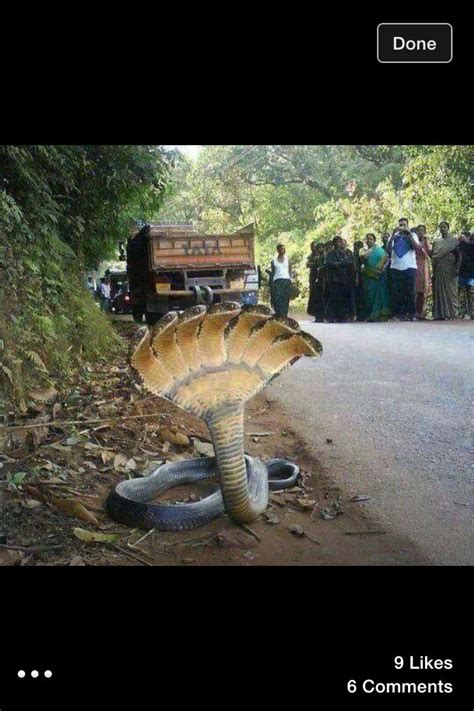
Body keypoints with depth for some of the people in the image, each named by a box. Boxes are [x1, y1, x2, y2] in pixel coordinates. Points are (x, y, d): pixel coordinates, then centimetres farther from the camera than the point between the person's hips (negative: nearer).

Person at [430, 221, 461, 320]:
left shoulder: (454, 240, 5)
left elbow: (458, 255, -2)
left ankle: (451, 313, -5)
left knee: (450, 291, -5)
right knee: (438, 292, 0)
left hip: (449, 270, -4)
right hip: (438, 271, 4)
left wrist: (456, 268, -13)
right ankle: (439, 314, 0)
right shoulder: (436, 242, 17)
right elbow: (432, 255, 16)